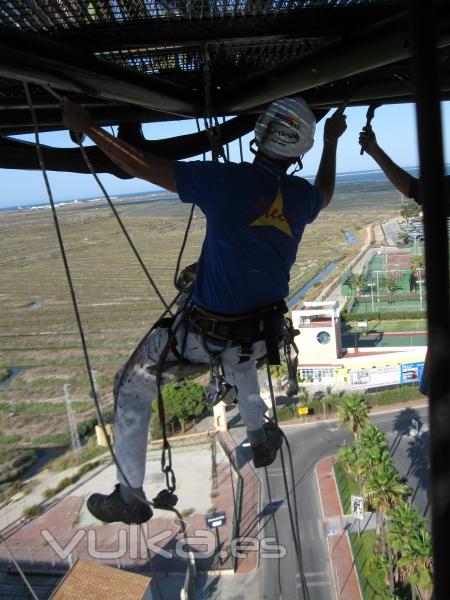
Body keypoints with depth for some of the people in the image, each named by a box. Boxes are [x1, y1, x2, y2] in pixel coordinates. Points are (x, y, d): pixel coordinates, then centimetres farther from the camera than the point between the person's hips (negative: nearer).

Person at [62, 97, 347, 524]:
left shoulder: (225, 180, -18)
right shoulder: (302, 197, -2)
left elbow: (140, 167, -14)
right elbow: (325, 193, 25)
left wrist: (86, 127, -1)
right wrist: (331, 140, 38)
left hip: (204, 334, -5)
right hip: (264, 335, 6)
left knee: (133, 385, 15)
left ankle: (130, 496, 23)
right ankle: (260, 437, 49)